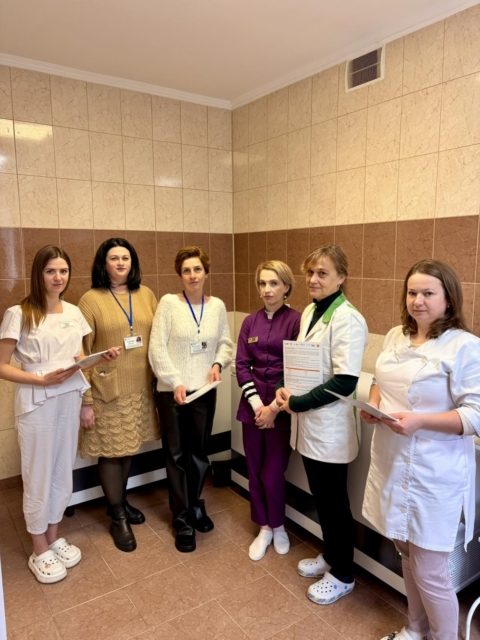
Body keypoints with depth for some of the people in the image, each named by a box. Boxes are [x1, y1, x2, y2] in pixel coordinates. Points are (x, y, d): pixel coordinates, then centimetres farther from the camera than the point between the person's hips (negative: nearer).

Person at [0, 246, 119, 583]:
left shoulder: (74, 312, 5)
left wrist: (102, 357, -7)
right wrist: (42, 379, -22)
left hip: (70, 400, 5)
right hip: (37, 404, -5)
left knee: (63, 471, 16)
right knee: (39, 475, 7)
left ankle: (54, 538, 36)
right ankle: (40, 552, 27)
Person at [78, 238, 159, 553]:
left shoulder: (146, 295, 4)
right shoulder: (91, 300, -7)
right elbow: (82, 353, -8)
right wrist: (85, 400, -10)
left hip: (141, 388, 4)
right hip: (108, 390, -4)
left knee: (129, 448, 16)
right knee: (112, 452, 6)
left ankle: (120, 501, 40)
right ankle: (117, 518, 27)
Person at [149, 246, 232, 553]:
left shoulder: (217, 305, 3)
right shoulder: (168, 302, -7)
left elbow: (225, 343, 9)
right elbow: (157, 348, -10)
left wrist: (218, 364, -11)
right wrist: (175, 383, -16)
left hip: (205, 390, 3)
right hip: (172, 391, -2)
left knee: (200, 452, 14)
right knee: (177, 455, 10)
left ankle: (195, 504, 40)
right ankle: (182, 518, 28)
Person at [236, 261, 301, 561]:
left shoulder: (296, 320, -7)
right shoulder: (250, 322, 5)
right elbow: (241, 365, 3)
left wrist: (274, 407, -11)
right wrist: (256, 404, -8)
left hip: (281, 409, -4)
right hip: (253, 406, 4)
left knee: (273, 475, 2)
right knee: (255, 473, 11)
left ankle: (278, 526, 30)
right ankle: (264, 528, 33)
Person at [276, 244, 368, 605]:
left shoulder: (348, 319, -18)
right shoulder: (309, 312, 7)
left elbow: (345, 382, -24)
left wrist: (296, 404, -17)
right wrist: (286, 391, -2)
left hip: (331, 426, -7)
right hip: (309, 423, 7)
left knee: (335, 501, 10)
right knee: (320, 496, 21)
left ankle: (343, 575, 31)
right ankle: (329, 556, 44)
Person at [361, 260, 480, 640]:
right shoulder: (396, 336, 7)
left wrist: (421, 421, -28)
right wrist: (374, 405, -2)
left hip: (434, 475, -6)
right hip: (393, 465, 7)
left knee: (429, 572, 5)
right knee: (407, 554, 23)